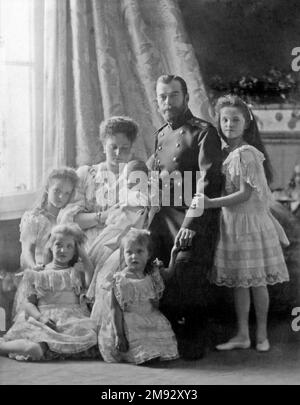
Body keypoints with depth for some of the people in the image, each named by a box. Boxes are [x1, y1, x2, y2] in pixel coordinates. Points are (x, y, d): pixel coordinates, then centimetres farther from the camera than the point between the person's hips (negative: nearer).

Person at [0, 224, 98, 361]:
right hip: (44, 321, -2)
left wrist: (83, 254, 6)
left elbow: (92, 282, -2)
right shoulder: (36, 274, 17)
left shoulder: (78, 271, 20)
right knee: (33, 348, -38)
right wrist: (40, 317, -12)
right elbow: (29, 303, 9)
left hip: (73, 320, 2)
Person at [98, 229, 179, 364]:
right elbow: (115, 310, -8)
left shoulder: (153, 273, 4)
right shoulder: (120, 280, -8)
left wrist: (174, 254, 7)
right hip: (129, 325, -4)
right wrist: (119, 335, -15)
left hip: (151, 321, 4)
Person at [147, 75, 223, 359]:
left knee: (187, 282, -11)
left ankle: (193, 344, 1)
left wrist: (191, 224, -20)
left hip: (195, 222, -6)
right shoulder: (160, 135, 19)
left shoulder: (203, 132, -4)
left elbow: (209, 183, -13)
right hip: (163, 218, 6)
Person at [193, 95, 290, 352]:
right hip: (232, 224, 8)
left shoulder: (246, 154, -15)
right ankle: (242, 335, 19)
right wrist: (209, 201, 4)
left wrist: (211, 203, -21)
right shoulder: (227, 154, 11)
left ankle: (261, 335, 15)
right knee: (238, 282, 11)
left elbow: (245, 194, -19)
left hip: (250, 222, -8)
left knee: (256, 281, 3)